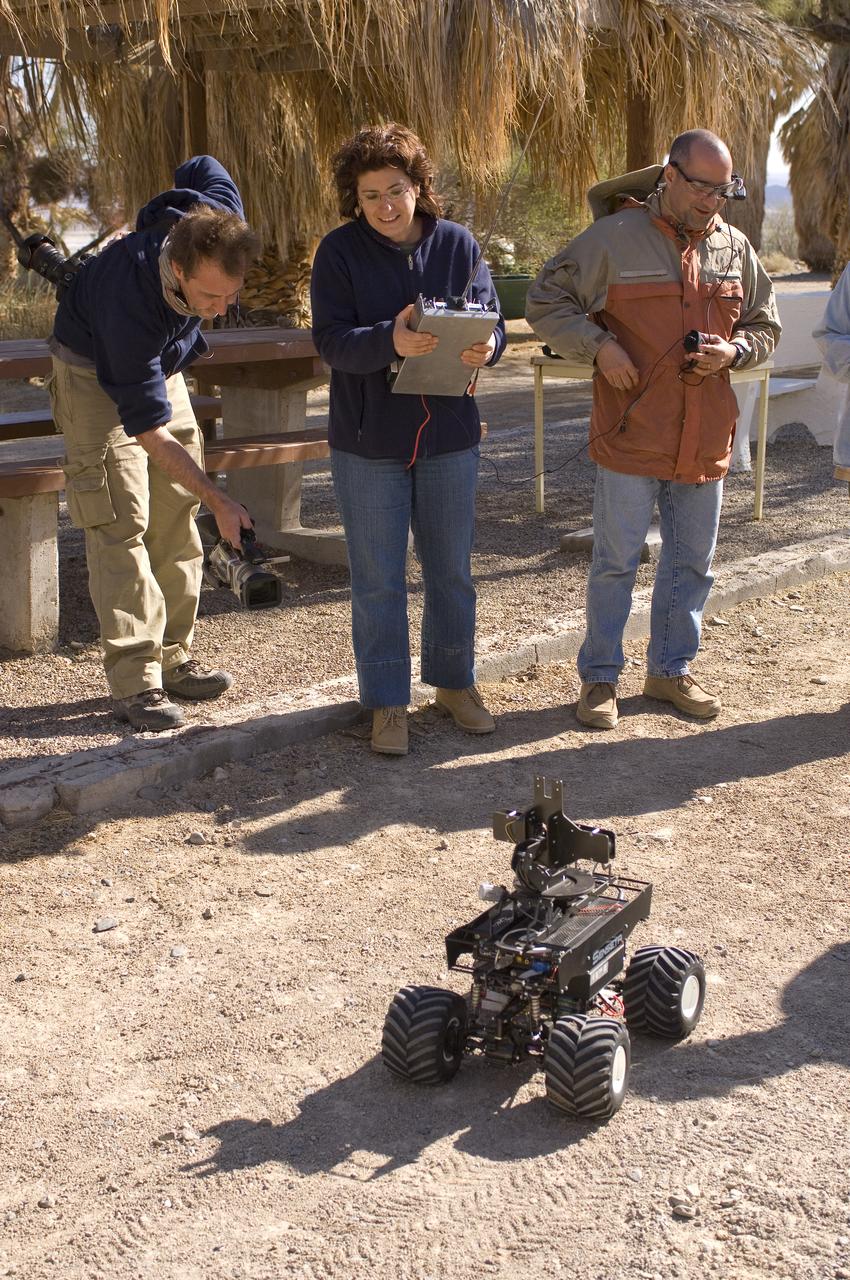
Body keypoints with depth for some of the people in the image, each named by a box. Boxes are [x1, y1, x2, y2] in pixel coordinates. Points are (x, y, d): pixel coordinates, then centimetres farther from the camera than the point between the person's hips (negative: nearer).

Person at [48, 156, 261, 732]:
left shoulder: (221, 224, -28)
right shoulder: (130, 300, -41)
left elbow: (201, 167, 0)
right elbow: (149, 432, -34)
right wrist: (221, 502, -35)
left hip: (162, 366, 7)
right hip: (96, 377, -6)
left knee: (176, 517, 4)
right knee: (121, 522, -13)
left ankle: (174, 658, 12)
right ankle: (134, 682, -12)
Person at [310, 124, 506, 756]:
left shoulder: (457, 243, 1)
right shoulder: (340, 252, -7)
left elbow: (492, 321, 0)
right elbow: (331, 340, -16)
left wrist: (483, 347, -25)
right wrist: (390, 341, -35)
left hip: (449, 435, 2)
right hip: (369, 441, -2)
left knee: (452, 571, 14)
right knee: (378, 579, 5)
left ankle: (455, 681, 32)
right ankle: (387, 702, 17)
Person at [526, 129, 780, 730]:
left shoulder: (735, 247, 7)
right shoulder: (613, 238, -6)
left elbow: (766, 326, 17)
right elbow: (545, 302, -1)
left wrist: (734, 350, -5)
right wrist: (598, 346, -15)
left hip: (705, 442, 5)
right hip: (631, 437, -4)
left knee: (692, 561, 14)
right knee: (616, 562, 4)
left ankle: (671, 669, 30)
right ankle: (600, 677, 18)